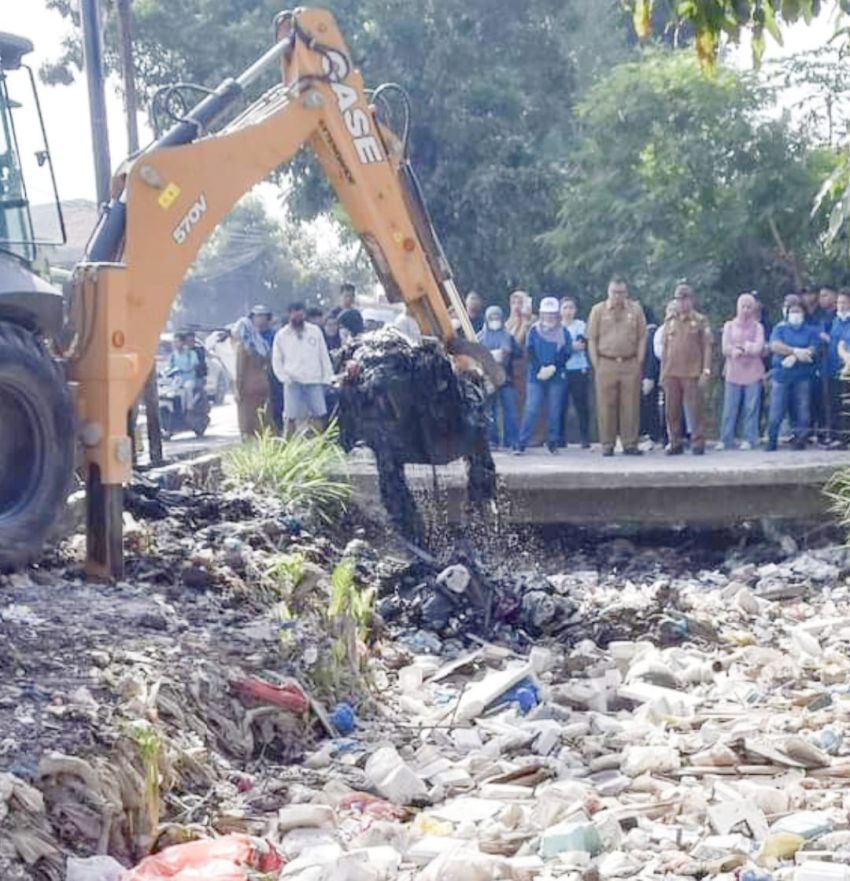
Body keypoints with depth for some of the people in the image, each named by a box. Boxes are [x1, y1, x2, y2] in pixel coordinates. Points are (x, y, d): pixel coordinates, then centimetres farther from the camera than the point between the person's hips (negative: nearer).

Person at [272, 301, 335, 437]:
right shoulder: (281, 335, 5)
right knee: (291, 418, -3)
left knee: (318, 416, 1)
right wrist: (284, 376, -7)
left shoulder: (315, 331, 7)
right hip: (293, 383, -1)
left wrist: (327, 377, 2)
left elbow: (324, 356, 9)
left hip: (314, 381, 1)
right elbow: (276, 360, 7)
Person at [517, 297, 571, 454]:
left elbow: (566, 353, 0)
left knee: (554, 411, 0)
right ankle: (522, 444, -8)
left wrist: (553, 368, -14)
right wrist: (540, 369, -14)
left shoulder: (563, 332, 8)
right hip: (535, 375, 0)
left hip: (557, 375, 1)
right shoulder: (534, 330, 8)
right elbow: (530, 352, 0)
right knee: (531, 410, -7)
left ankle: (552, 443, 9)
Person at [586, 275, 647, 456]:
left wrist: (639, 363, 1)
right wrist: (596, 365, -2)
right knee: (606, 407, -1)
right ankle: (607, 445, 5)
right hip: (606, 364, -1)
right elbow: (592, 340, 6)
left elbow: (642, 338, 8)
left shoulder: (636, 309, 8)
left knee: (631, 406, 0)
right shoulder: (598, 310, 6)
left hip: (630, 365, 1)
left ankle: (630, 444, 5)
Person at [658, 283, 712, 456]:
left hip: (692, 374, -4)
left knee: (696, 410, -2)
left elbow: (707, 347, -1)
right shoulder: (669, 322, 13)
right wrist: (663, 373, 10)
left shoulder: (700, 321, 2)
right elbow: (665, 348, 15)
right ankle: (675, 443, 12)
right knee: (672, 411, 5)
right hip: (671, 374, 4)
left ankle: (698, 443, 5)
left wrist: (706, 371, -9)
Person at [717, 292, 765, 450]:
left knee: (751, 408, -3)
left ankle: (750, 440, 1)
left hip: (753, 373, -1)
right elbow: (725, 348, 1)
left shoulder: (757, 327, 7)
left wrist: (738, 347, -3)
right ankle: (726, 440, 3)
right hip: (733, 373, 1)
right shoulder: (729, 326, 11)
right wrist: (747, 349, -7)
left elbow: (758, 348, -6)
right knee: (729, 408, -1)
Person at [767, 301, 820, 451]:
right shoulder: (779, 329, 12)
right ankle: (771, 441, 1)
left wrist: (793, 357, -17)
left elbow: (812, 351, -4)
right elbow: (775, 346, -5)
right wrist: (796, 351, -14)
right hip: (781, 375, 0)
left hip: (802, 376, 0)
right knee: (776, 411, -4)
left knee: (802, 410, -2)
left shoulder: (811, 331, 11)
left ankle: (800, 440, 4)